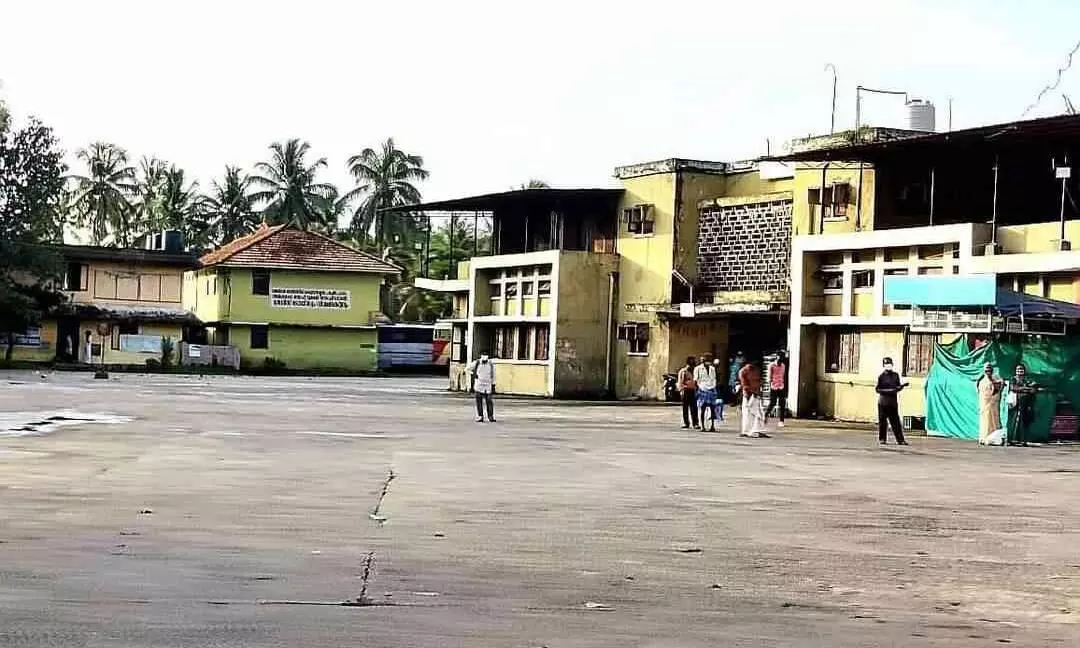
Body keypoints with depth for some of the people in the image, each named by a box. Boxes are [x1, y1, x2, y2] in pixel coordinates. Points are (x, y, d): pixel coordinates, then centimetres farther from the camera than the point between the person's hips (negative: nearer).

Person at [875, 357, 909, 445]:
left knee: (896, 421, 0)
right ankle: (882, 439, 11)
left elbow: (898, 388, 14)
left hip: (893, 402, 2)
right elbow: (877, 389, -4)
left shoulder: (895, 375, 10)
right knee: (882, 421, 2)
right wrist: (886, 391, -17)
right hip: (883, 402, -2)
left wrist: (902, 385, -7)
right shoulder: (881, 376, -1)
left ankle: (900, 440, -1)